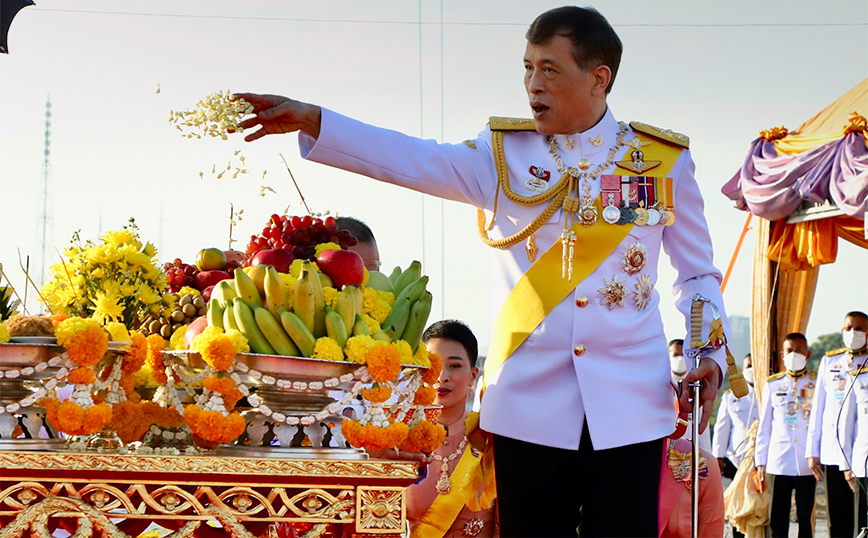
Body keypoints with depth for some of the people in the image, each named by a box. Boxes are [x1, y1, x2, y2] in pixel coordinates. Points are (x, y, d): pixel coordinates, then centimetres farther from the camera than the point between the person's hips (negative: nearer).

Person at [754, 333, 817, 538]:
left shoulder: (817, 383, 7)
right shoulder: (773, 384, 11)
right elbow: (764, 427, 13)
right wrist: (760, 463, 9)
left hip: (807, 465, -1)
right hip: (779, 463, 1)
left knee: (806, 519, 1)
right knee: (777, 521, -1)